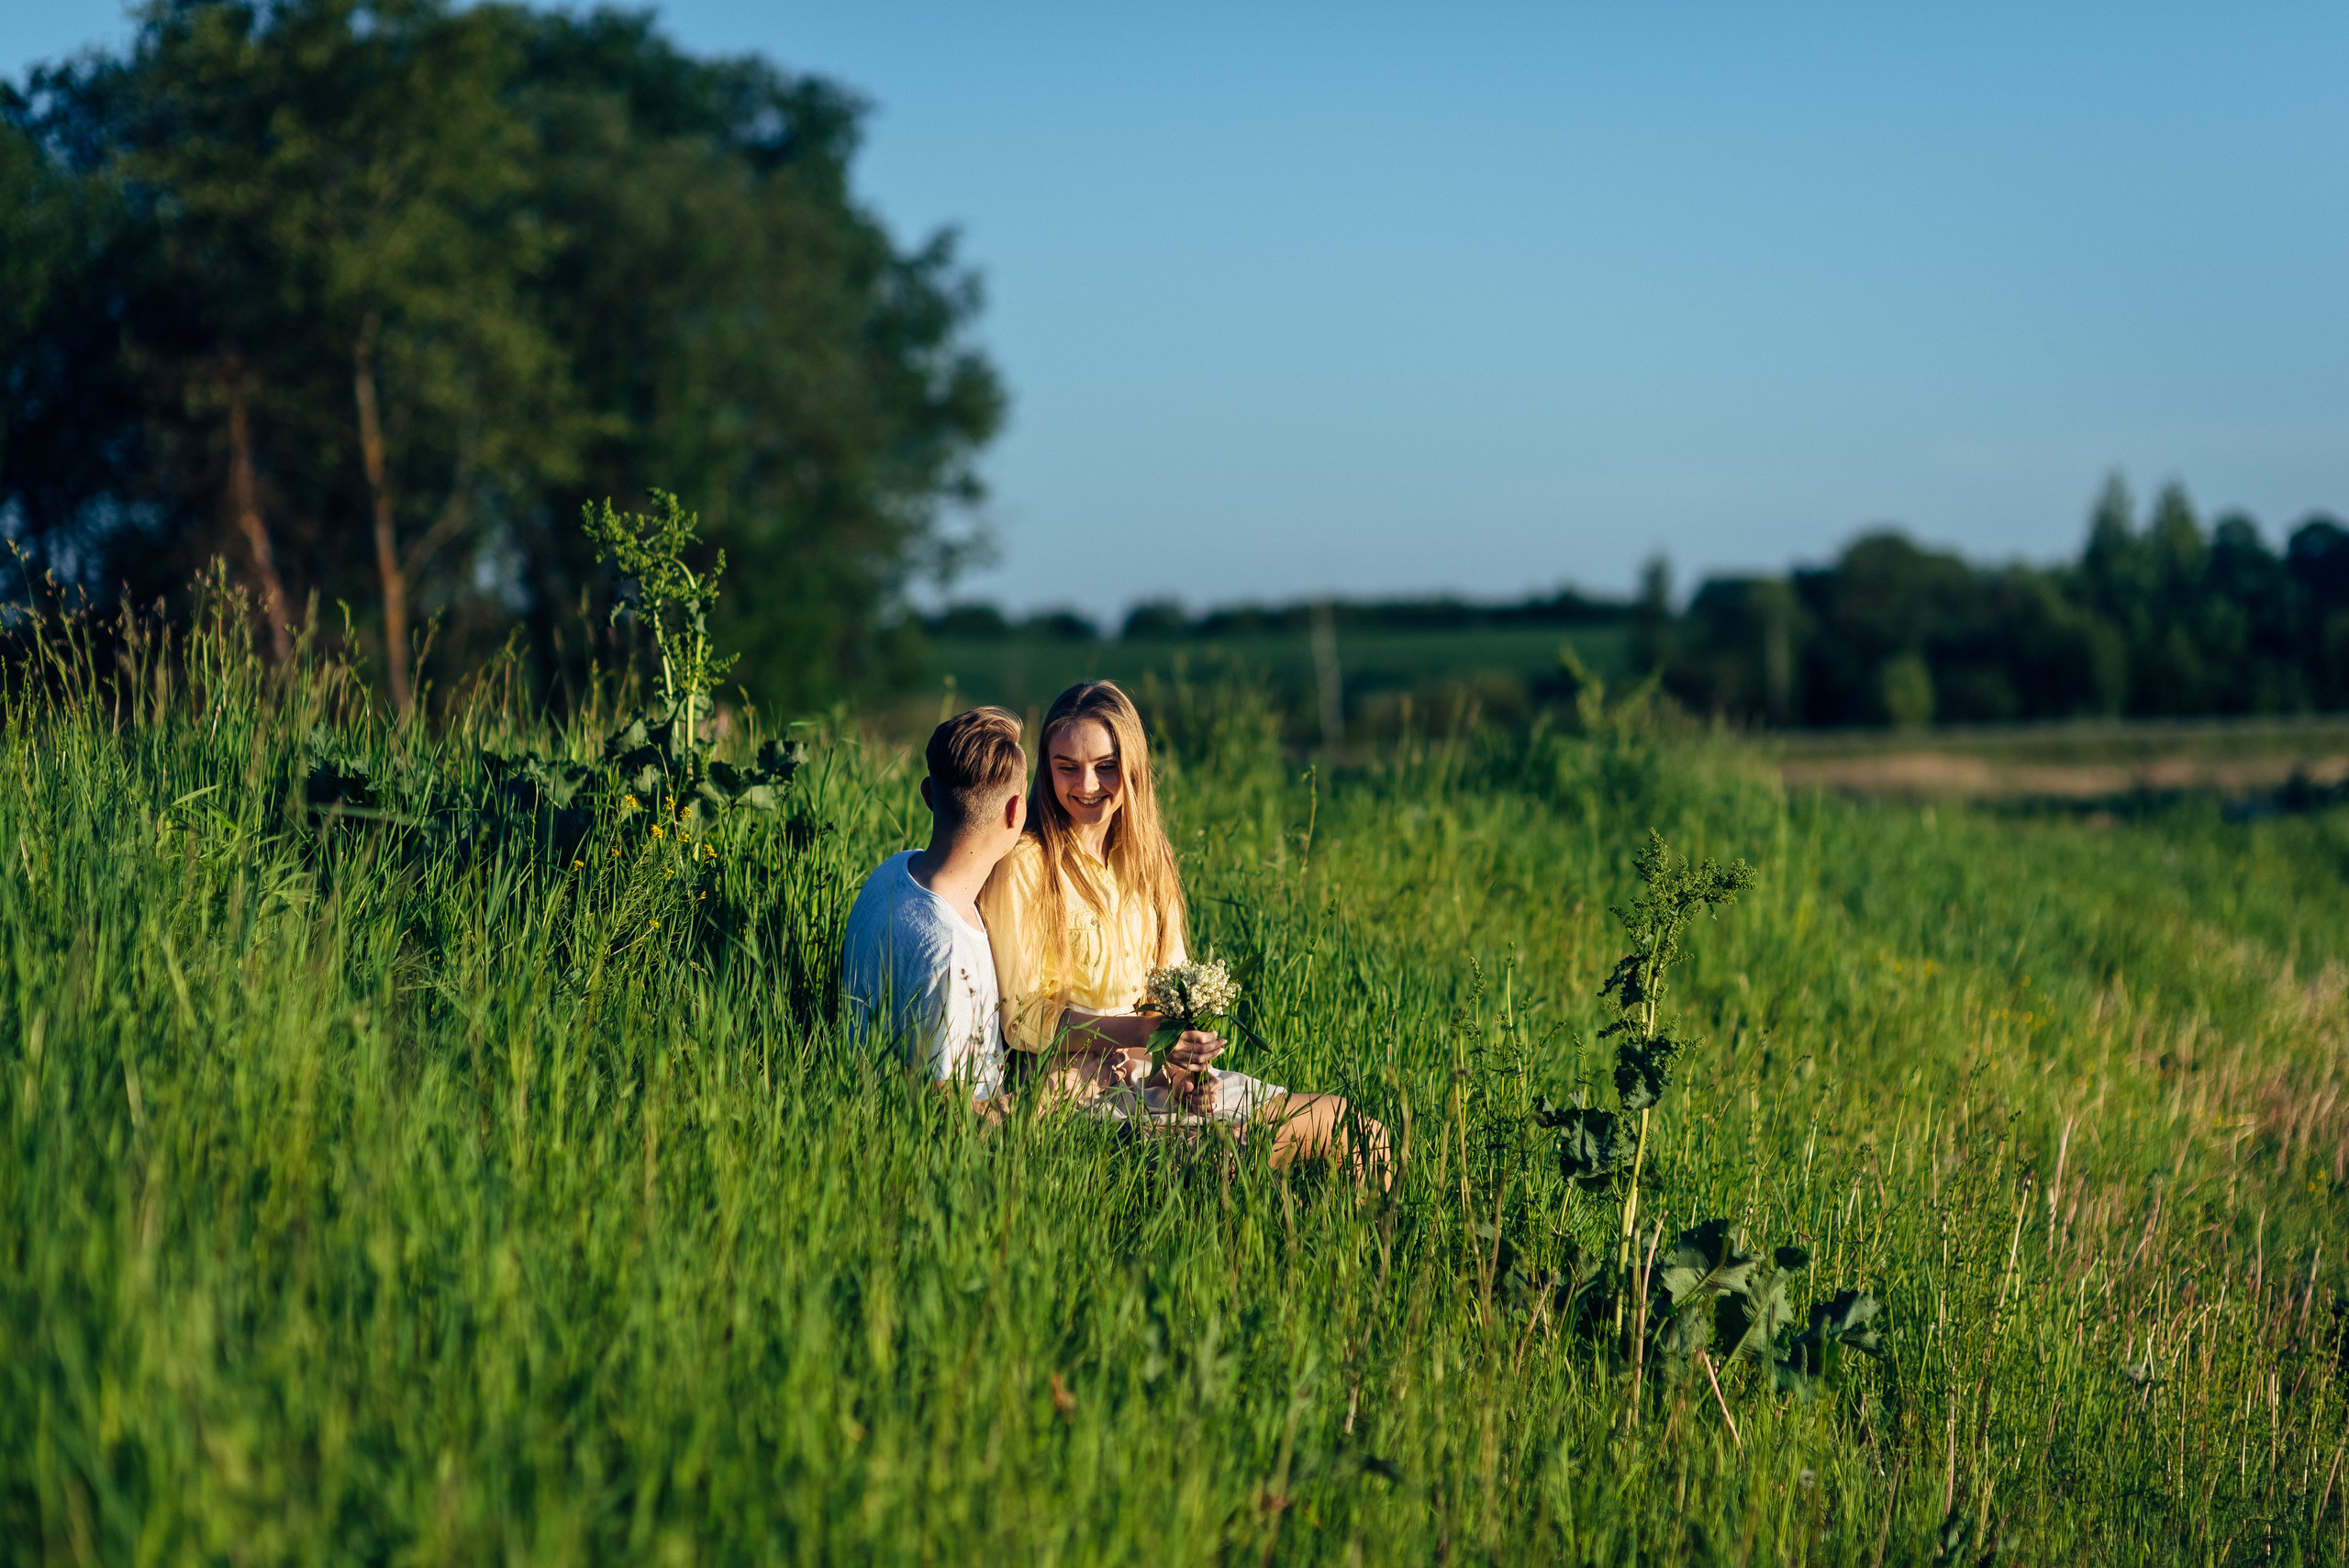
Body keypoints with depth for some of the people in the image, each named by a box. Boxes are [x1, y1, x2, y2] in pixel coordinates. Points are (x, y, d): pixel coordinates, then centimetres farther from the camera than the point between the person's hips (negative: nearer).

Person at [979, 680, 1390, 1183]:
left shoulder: (1144, 859, 11)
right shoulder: (1024, 864, -12)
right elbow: (1020, 1019, -13)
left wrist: (1185, 1068, -8)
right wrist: (1141, 1033, -25)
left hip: (1158, 1077, 7)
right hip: (1081, 1092, -7)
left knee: (1365, 1139, -5)